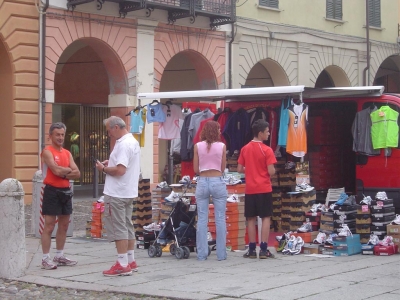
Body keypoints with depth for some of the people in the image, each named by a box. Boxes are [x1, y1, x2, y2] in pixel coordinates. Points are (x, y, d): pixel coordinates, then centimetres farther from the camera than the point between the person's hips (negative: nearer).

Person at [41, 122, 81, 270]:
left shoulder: (67, 153, 13)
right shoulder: (47, 152, -9)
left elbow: (77, 174, 5)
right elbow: (57, 171, -23)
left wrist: (63, 173, -11)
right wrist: (69, 170, -4)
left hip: (66, 191, 8)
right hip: (52, 191, -8)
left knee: (64, 225, 12)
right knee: (49, 226, -7)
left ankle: (59, 256, 22)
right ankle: (46, 259, -5)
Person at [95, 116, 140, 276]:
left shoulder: (123, 144, -19)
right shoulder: (133, 141, 14)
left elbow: (120, 170, -26)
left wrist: (104, 169, -11)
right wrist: (111, 163, 10)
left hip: (117, 194, -10)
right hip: (128, 192, 10)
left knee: (118, 228, -6)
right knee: (127, 226, 14)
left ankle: (123, 265, -4)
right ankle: (131, 261, 20)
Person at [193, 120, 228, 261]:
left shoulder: (198, 146, 1)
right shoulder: (221, 146, -1)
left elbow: (195, 169, 3)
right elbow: (223, 168, 3)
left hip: (202, 182, 1)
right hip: (218, 182, -1)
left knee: (202, 220, 5)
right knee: (220, 219, 4)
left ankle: (201, 254, 5)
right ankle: (221, 254, 6)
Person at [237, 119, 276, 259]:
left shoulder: (245, 149, 4)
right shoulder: (267, 150, -10)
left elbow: (239, 169, 6)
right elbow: (271, 171, -13)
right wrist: (273, 170, 8)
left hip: (250, 189, 4)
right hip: (264, 189, -4)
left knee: (251, 219, 8)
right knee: (266, 218, 2)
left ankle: (252, 250, 8)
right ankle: (264, 249, -2)